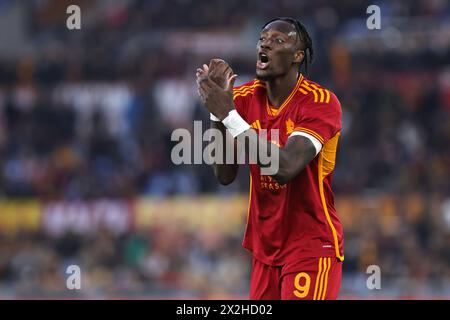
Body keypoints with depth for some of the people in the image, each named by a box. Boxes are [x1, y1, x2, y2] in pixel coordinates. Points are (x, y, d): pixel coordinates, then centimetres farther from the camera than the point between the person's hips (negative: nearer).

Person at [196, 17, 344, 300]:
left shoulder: (321, 102, -15)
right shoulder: (244, 97, 1)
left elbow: (285, 168, -29)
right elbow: (225, 176, -5)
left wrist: (228, 114, -28)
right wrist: (217, 113, -17)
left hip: (311, 247, -5)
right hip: (265, 247, 5)